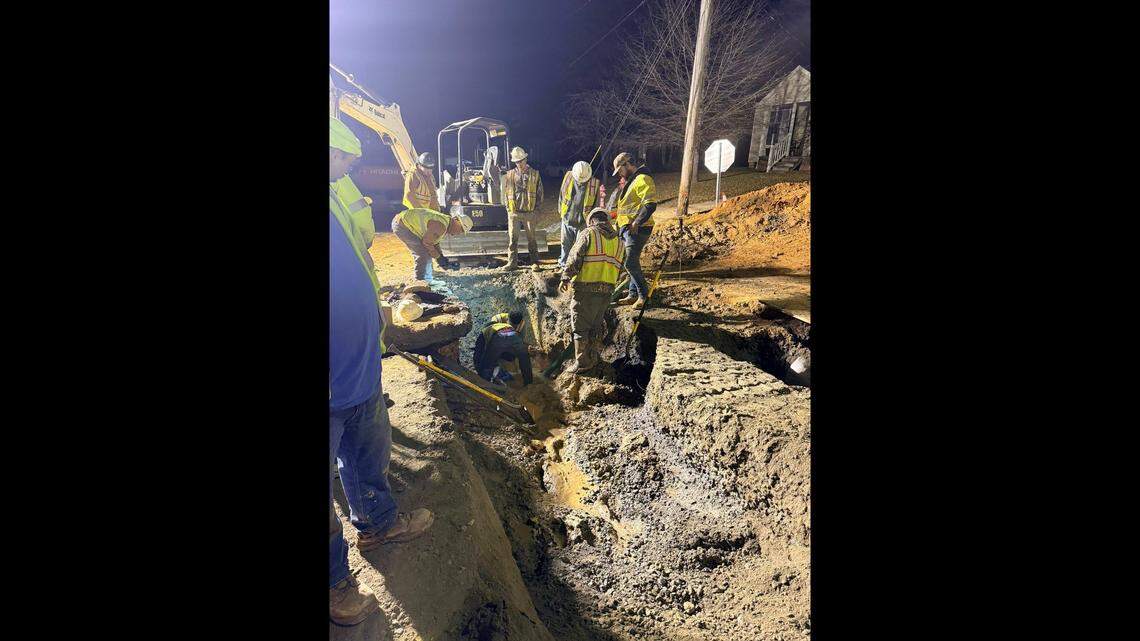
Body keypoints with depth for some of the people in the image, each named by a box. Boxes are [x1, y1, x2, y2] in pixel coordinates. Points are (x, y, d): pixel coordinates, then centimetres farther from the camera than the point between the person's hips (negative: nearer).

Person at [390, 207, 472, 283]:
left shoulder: (445, 220, 6)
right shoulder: (441, 225, -26)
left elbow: (434, 241, 15)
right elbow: (426, 242, -20)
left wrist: (442, 257, 11)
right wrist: (438, 258, -9)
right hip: (401, 225, -10)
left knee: (427, 252, 12)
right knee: (423, 254, -12)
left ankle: (427, 280, 20)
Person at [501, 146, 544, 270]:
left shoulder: (534, 174, 3)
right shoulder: (510, 175, 8)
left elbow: (539, 193, 4)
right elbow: (506, 193, 12)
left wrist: (536, 209, -3)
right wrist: (508, 208, 2)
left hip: (530, 212, -2)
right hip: (514, 212, 2)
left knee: (531, 238, 5)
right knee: (512, 238, 3)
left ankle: (535, 262, 13)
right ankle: (512, 262, 11)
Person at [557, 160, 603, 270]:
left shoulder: (595, 184, -12)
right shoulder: (568, 177, -5)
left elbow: (597, 204, -3)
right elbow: (561, 195, 9)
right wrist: (561, 210, 14)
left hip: (583, 223, -3)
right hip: (567, 220, 3)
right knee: (565, 244, 14)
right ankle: (563, 263, 30)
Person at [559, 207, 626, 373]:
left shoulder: (589, 233, -2)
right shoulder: (619, 242, 16)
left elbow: (575, 257, -8)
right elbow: (620, 268, 17)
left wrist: (565, 278, -2)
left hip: (586, 287, -6)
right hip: (607, 289, 6)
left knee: (580, 325, 3)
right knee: (597, 324, 19)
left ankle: (582, 362, 6)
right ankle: (593, 358, 27)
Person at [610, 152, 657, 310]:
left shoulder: (643, 180, -11)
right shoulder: (629, 182, 22)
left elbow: (650, 205, -22)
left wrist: (636, 223, -25)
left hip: (637, 229, -10)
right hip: (626, 229, 10)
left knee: (631, 263, -14)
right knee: (632, 263, 13)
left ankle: (644, 295, -2)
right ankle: (633, 294, 21)